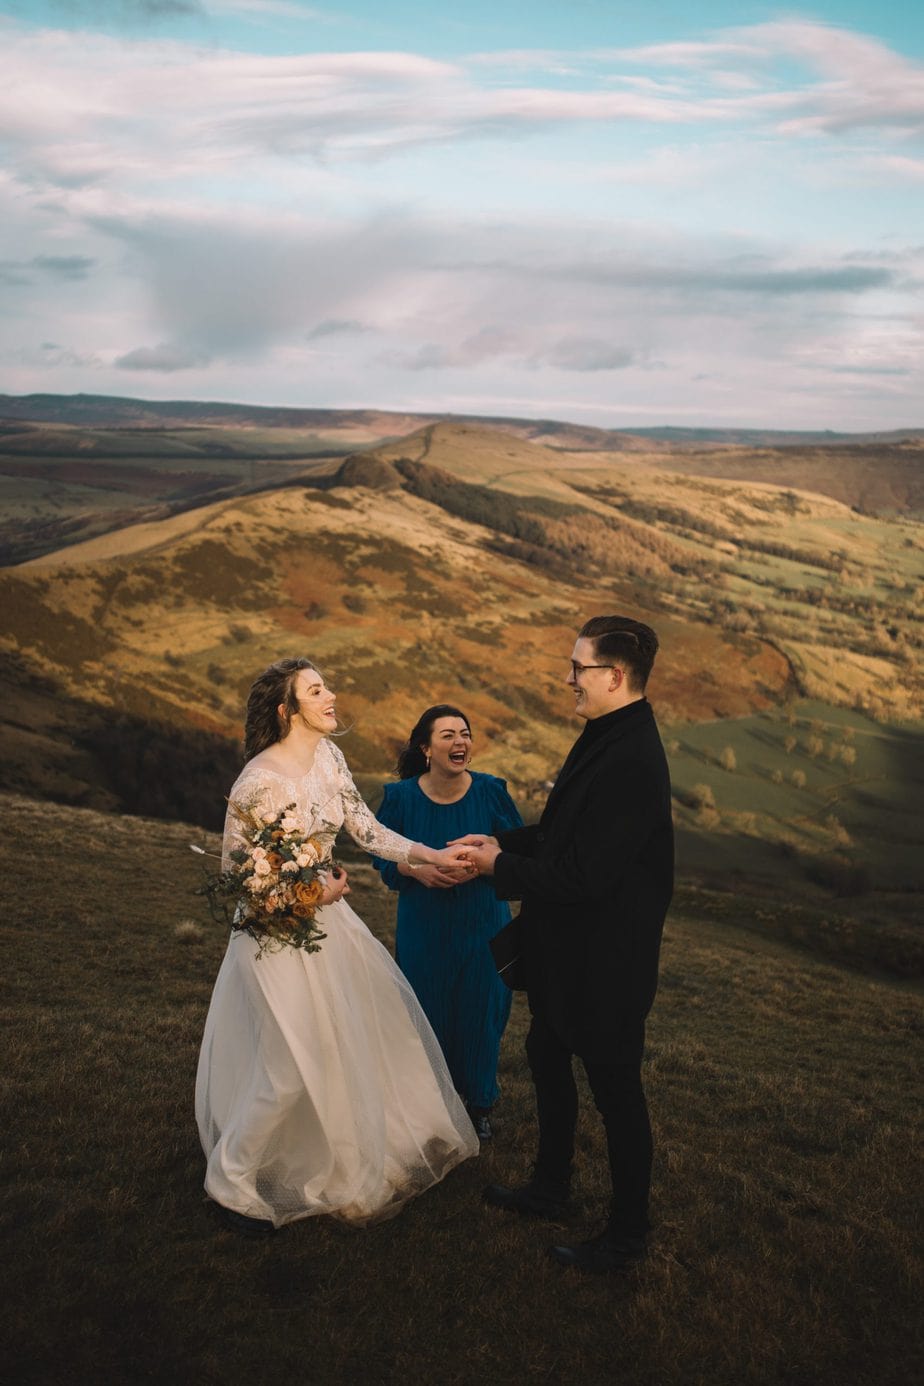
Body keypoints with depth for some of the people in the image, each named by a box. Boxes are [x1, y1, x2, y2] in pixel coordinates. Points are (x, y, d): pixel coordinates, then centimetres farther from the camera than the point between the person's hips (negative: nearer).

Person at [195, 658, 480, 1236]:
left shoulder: (329, 758, -2)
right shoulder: (260, 779, -25)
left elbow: (367, 829, 2)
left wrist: (433, 855, -6)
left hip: (326, 918, 8)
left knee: (382, 1015, 19)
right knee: (293, 1065, -1)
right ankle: (231, 1181, 21)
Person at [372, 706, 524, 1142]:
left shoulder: (491, 791, -11)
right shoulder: (401, 796, -9)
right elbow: (382, 855, 0)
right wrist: (417, 870, -19)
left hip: (481, 925, 0)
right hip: (423, 926, 0)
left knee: (479, 1013, 11)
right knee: (428, 1014, 10)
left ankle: (479, 1104, 33)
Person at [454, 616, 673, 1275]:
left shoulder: (630, 760, -29)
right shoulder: (609, 739, 3)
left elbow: (583, 877, -30)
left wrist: (501, 866, -17)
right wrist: (503, 842, 4)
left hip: (605, 962, -10)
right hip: (572, 951, 10)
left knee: (615, 1086, 8)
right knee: (547, 1058, 25)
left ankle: (628, 1234, 30)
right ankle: (550, 1187, 47)